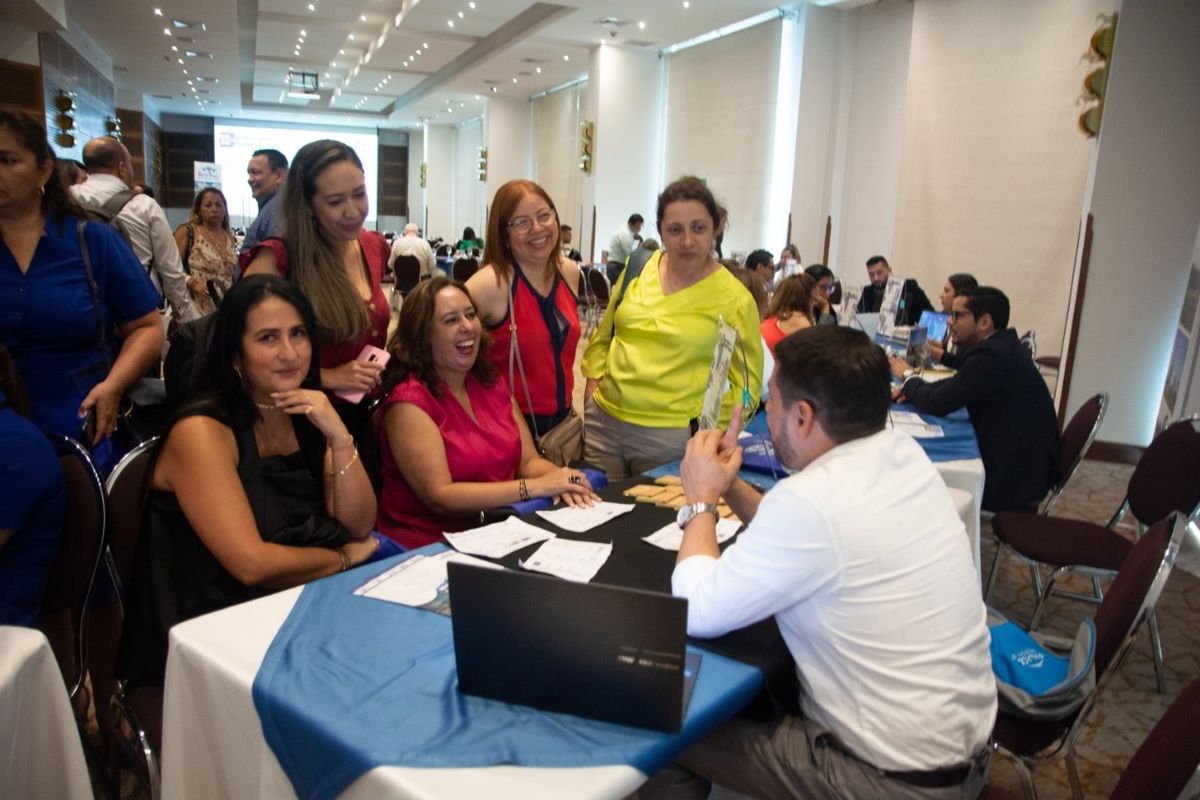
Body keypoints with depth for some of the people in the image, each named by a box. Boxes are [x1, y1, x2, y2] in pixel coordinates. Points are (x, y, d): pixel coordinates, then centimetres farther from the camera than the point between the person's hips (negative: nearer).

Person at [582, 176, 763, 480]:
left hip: (671, 437, -3)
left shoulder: (734, 298, -6)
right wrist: (592, 393, 8)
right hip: (603, 421, 4)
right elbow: (603, 336, 15)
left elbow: (746, 383, 0)